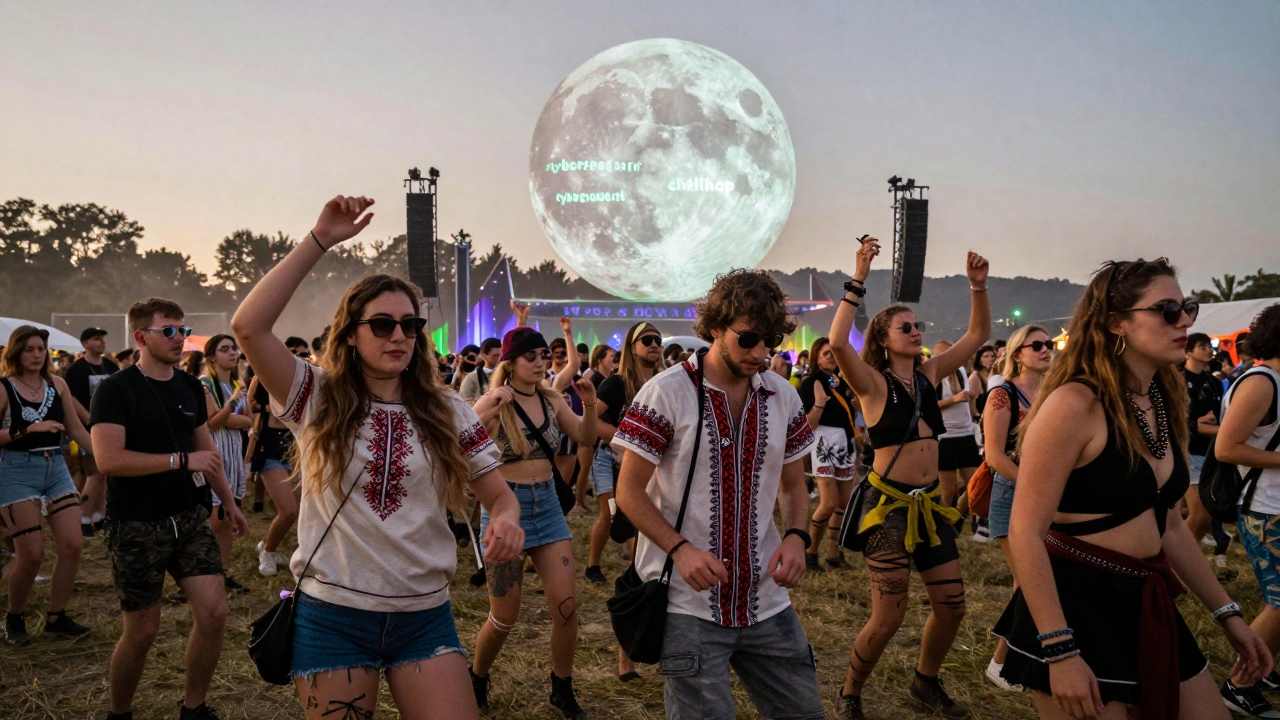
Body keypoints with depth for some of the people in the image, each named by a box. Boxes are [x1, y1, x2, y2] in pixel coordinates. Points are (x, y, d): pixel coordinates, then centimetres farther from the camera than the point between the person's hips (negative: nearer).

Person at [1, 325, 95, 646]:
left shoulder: (57, 384, 6)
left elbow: (77, 430, 12)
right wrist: (28, 429, -22)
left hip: (56, 468, 5)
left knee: (72, 545, -1)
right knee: (32, 555, -5)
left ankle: (56, 617, 15)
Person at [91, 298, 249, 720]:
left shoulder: (190, 387, 8)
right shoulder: (115, 390, -11)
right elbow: (108, 459, -22)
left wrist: (229, 502, 16)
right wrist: (183, 460, -22)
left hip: (189, 517, 5)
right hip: (136, 526, -5)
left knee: (214, 611, -3)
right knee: (142, 631, 3)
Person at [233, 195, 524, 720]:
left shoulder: (446, 412, 2)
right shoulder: (318, 400, -4)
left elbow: (498, 494, 3)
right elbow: (249, 326, -18)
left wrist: (506, 519, -22)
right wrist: (320, 240, -20)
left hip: (425, 617, 2)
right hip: (332, 615, -1)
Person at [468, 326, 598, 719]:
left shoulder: (551, 399, 1)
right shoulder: (492, 403, -13)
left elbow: (585, 437, 9)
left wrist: (589, 405, -9)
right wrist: (487, 413, -38)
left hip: (547, 503, 4)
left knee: (566, 607, 2)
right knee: (505, 618, 4)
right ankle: (476, 680, 33)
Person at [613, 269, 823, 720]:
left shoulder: (783, 397, 5)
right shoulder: (666, 393, -10)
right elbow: (629, 491, -8)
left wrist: (796, 537, -5)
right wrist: (681, 549, -22)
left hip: (766, 597, 5)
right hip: (688, 602, -5)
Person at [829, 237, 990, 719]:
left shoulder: (930, 374, 9)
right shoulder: (873, 382, -9)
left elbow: (978, 335, 14)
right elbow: (837, 342, -28)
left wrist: (978, 287, 0)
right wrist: (858, 281, -27)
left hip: (929, 503, 7)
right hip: (888, 503, -6)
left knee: (951, 605, 10)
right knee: (889, 616, -6)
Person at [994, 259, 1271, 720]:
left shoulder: (1164, 404, 8)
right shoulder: (1074, 405, -18)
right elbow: (1026, 533, -21)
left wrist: (1226, 612, 19)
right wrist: (1060, 651, -24)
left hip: (1147, 606, 8)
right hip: (1074, 606, -8)